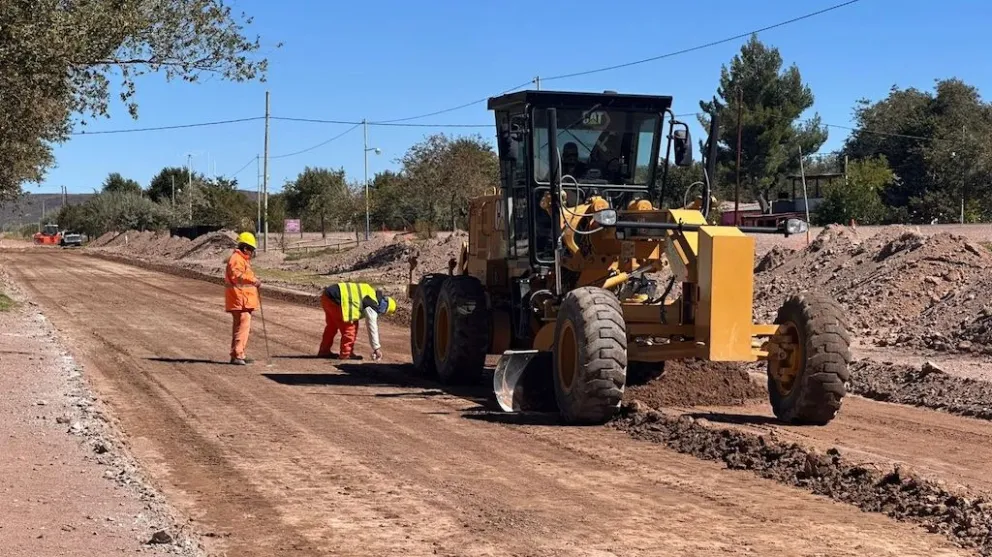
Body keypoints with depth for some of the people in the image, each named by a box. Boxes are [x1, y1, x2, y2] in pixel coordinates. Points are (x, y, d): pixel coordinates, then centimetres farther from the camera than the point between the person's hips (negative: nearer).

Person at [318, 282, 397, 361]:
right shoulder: (372, 305, -8)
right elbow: (372, 327, -5)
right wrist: (376, 348, 3)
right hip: (335, 300, -10)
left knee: (332, 326, 25)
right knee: (350, 326, 0)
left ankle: (324, 351, 36)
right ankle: (346, 354, 7)